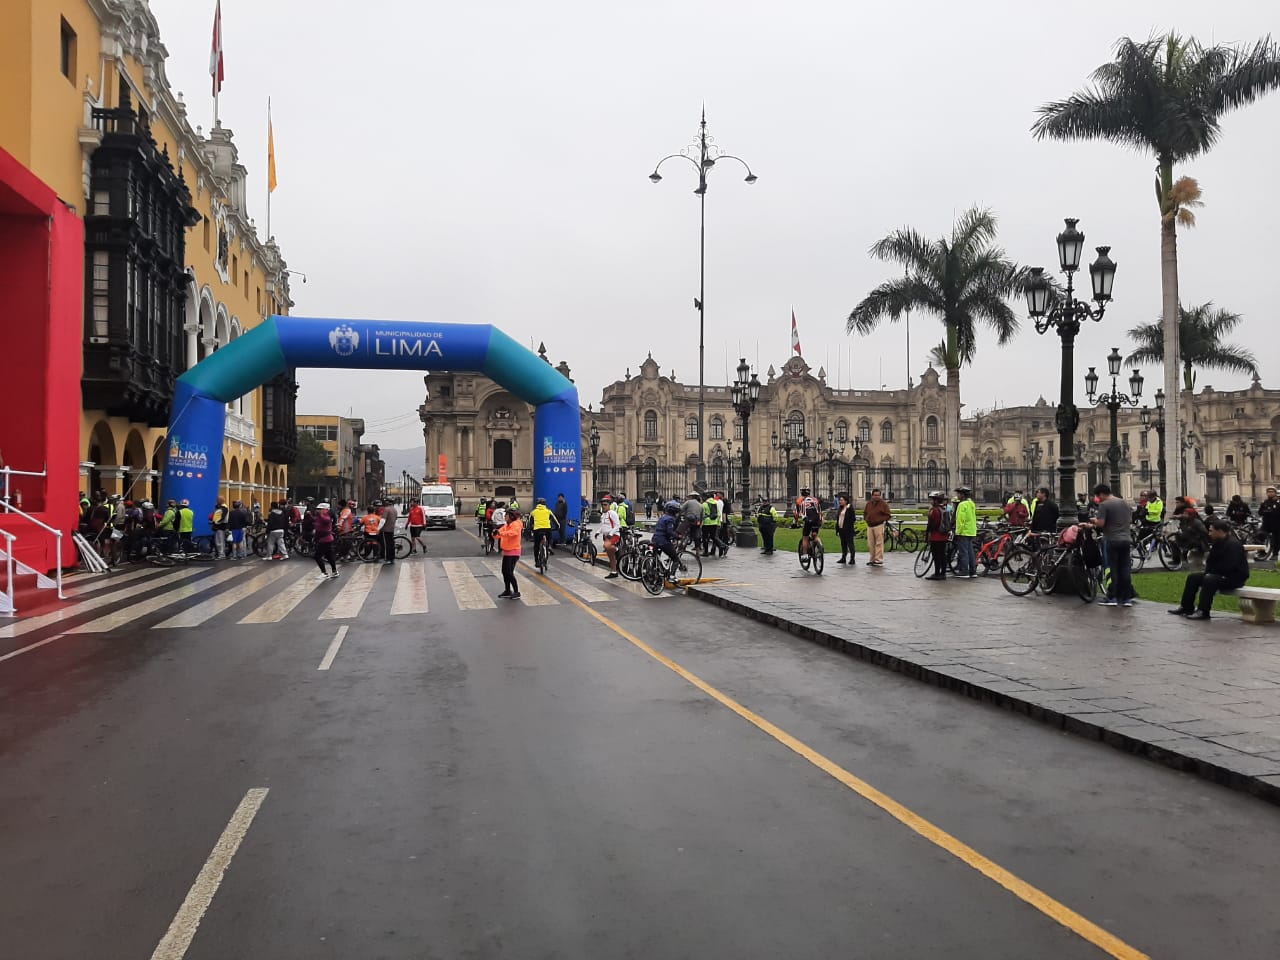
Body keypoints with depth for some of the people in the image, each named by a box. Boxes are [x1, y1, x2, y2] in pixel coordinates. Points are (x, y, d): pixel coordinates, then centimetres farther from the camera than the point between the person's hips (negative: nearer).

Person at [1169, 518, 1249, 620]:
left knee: (1209, 580, -34)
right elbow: (1210, 562, 16)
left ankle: (1203, 612, -30)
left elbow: (1227, 567, -26)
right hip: (1218, 574, 10)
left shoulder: (1233, 544, -20)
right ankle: (1186, 607, 5)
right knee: (1192, 577, 4)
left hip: (1235, 577, -10)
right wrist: (1208, 573, -4)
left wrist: (1210, 573, -16)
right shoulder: (1218, 543, 11)